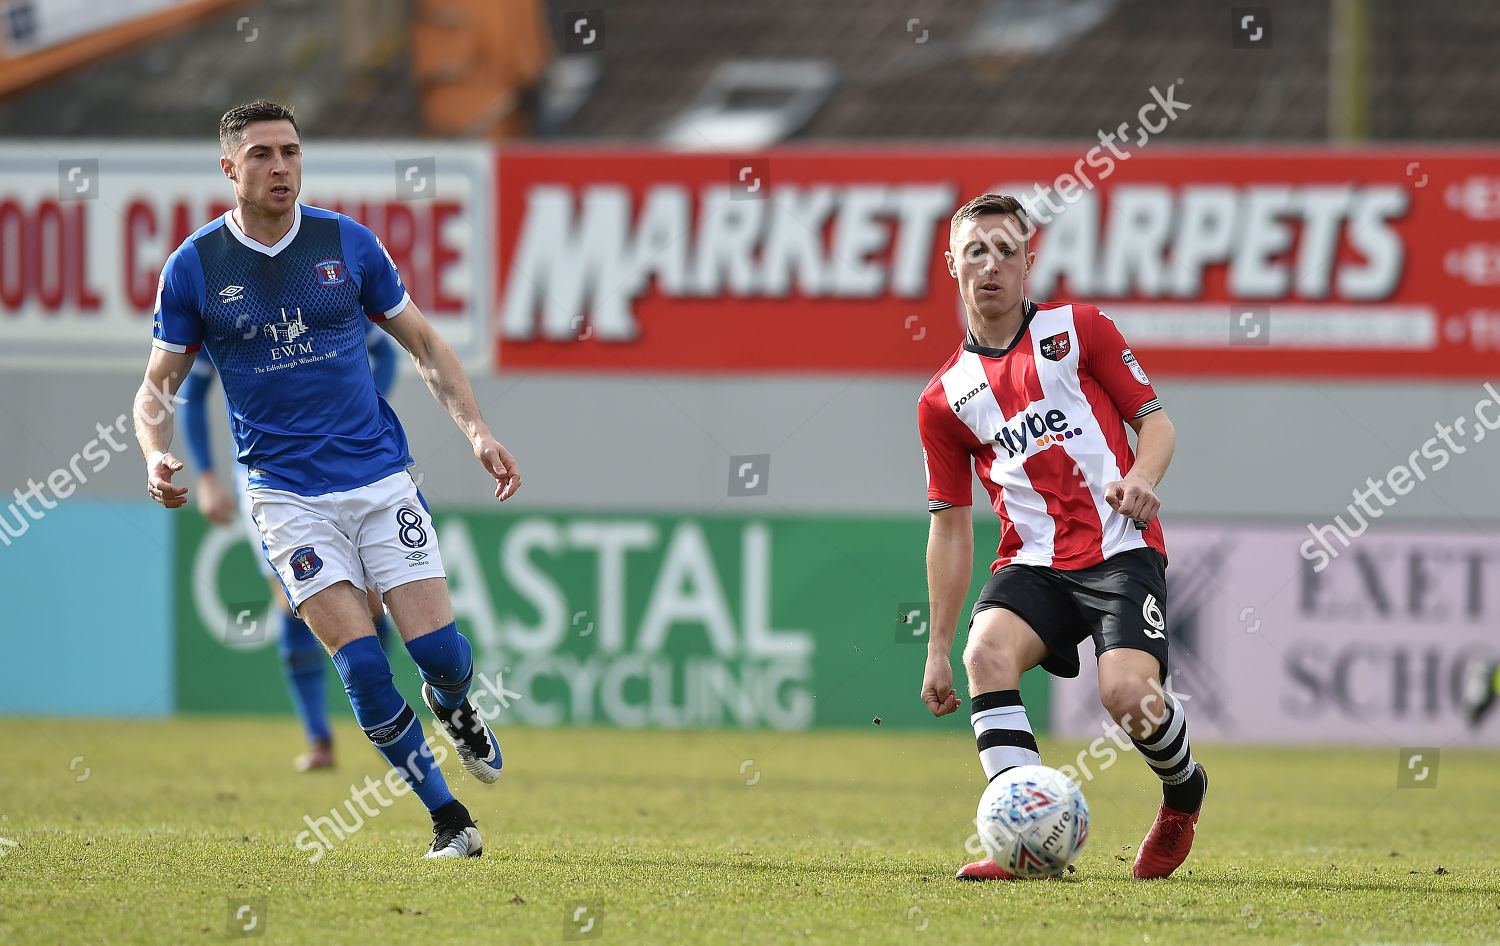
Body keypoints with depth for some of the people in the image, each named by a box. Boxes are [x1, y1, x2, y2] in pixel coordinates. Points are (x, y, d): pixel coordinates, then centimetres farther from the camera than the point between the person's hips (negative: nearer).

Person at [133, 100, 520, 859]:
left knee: (441, 653, -8)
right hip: (286, 494, -1)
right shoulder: (194, 268, -3)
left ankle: (452, 708, 30)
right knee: (361, 662, -15)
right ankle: (448, 818, 1)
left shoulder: (349, 244, 1)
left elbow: (424, 346, 11)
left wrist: (476, 431, 0)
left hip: (380, 476, 1)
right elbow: (158, 384, 5)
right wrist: (157, 456, -15)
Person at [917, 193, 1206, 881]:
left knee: (1127, 695, -24)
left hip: (1120, 548, -2)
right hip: (1032, 561, 2)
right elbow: (949, 526, 15)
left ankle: (1184, 792, 11)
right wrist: (937, 652, 11)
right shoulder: (944, 398, 12)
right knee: (987, 651, -29)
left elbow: (1155, 421, 8)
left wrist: (1142, 478, -17)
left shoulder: (1076, 329, 7)